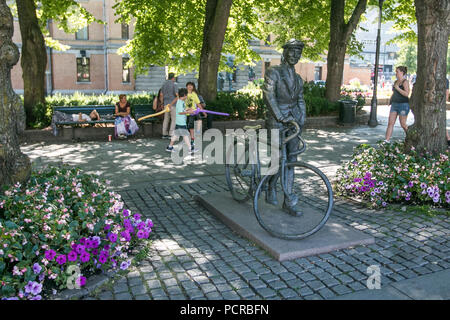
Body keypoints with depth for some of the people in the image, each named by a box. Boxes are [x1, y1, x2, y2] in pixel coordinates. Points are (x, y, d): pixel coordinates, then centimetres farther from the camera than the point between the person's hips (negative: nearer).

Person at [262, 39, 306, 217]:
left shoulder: (298, 79, 17)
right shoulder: (273, 72, -3)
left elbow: (300, 102, 18)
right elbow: (268, 95, -15)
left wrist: (301, 122, 4)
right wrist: (281, 117, -22)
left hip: (293, 123, 6)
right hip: (276, 122, -6)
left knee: (290, 161, 4)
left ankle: (288, 203, 10)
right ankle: (271, 189, 18)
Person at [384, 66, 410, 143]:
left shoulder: (405, 82, -10)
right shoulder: (396, 82, 13)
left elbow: (407, 94, -22)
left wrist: (397, 88, -19)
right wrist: (390, 100, 14)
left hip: (403, 105, -7)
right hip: (394, 105, 7)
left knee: (403, 124, 1)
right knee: (390, 123, -2)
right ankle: (387, 140, -5)